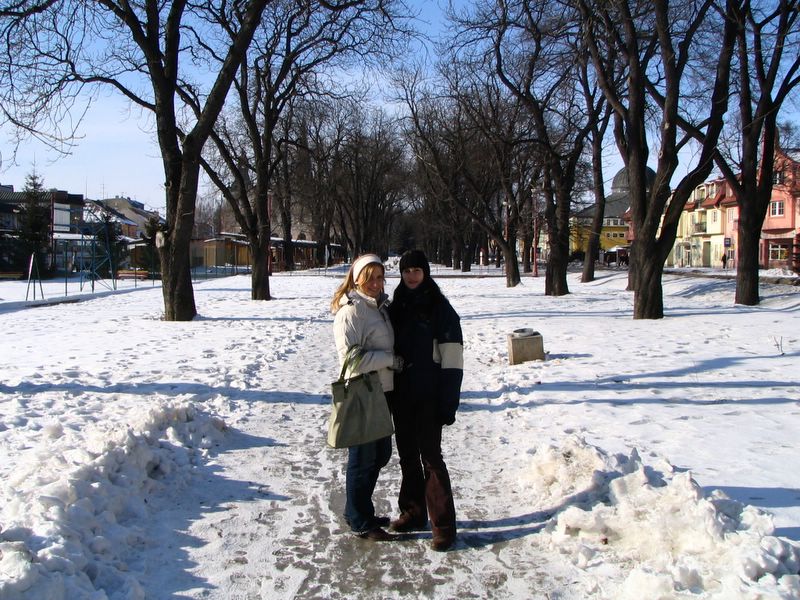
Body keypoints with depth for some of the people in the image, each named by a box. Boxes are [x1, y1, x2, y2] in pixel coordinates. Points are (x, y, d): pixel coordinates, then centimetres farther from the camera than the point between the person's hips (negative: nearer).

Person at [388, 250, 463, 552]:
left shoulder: (440, 308, -7)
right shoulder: (396, 306, 10)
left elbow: (452, 360, -11)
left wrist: (448, 402, -16)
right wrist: (387, 393, 9)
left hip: (428, 396, -6)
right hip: (401, 395, 6)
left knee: (430, 456, -5)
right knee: (408, 456, 13)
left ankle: (443, 525, 3)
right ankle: (413, 513, 26)